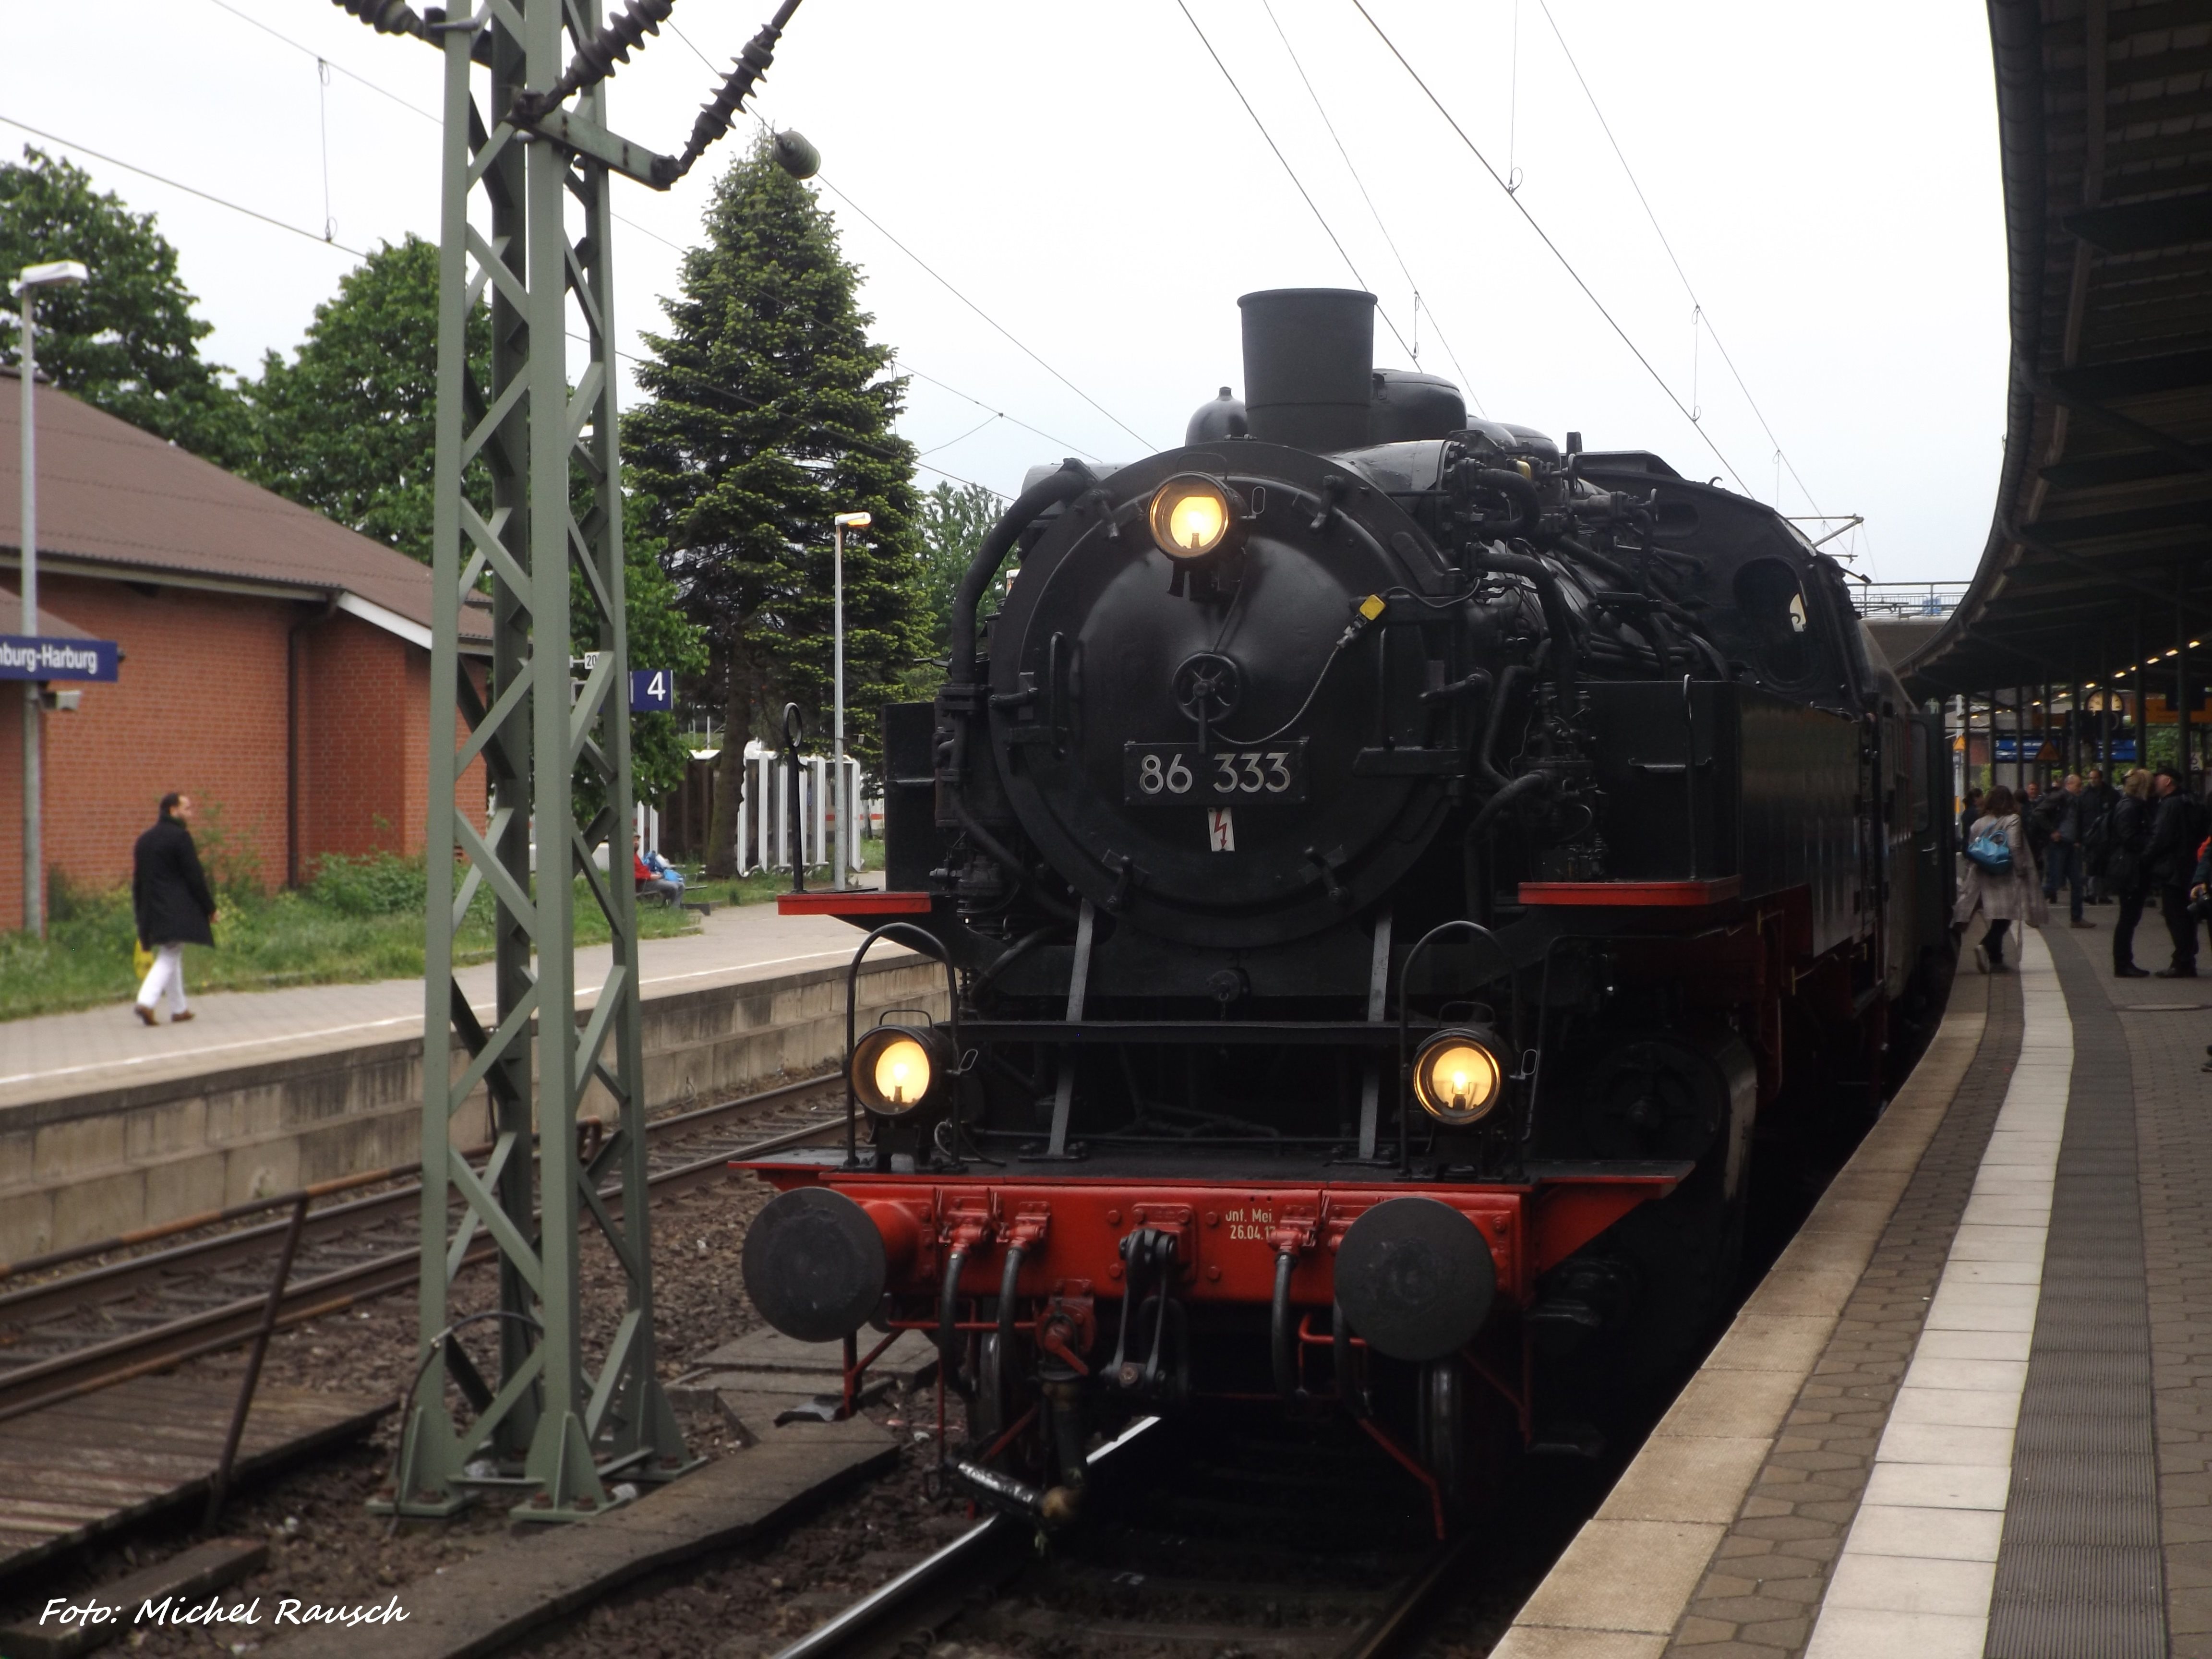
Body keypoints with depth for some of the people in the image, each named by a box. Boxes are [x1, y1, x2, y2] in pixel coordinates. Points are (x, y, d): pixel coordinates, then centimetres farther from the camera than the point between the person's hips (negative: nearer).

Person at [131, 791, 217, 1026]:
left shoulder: (144, 840, 13)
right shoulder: (180, 837, -10)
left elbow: (137, 880, 16)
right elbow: (195, 877, -12)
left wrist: (141, 915, 20)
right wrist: (210, 908, -5)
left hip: (152, 910, 8)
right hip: (177, 911, -8)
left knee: (169, 956, 16)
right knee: (169, 957, -6)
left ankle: (178, 1009, 19)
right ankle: (146, 1002, -22)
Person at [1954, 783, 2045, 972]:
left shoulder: (1978, 824, 10)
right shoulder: (2012, 821, -5)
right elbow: (2015, 848, -14)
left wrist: (1970, 874, 19)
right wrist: (2022, 870, -7)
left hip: (1982, 877, 5)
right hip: (2006, 878, -5)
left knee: (1998, 920, 13)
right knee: (2003, 918, -5)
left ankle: (1995, 959, 14)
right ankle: (1987, 946, -27)